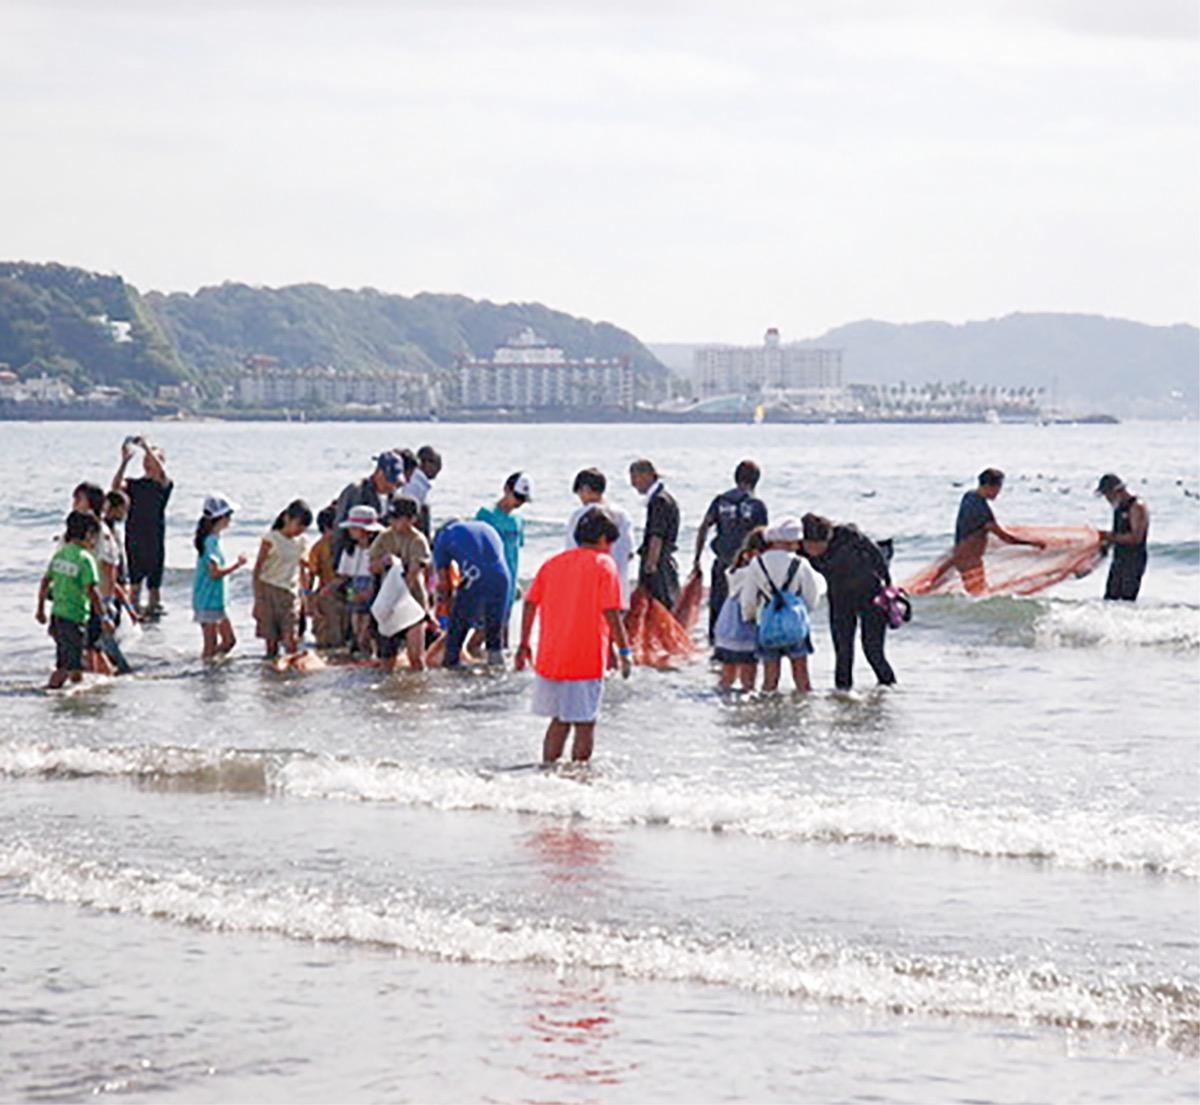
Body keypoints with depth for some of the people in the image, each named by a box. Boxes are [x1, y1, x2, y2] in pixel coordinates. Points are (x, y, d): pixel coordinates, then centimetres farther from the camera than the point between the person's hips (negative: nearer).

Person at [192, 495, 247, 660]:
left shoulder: (213, 539, 11)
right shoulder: (211, 541, -19)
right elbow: (215, 572, -24)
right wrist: (238, 564, -16)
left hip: (216, 601, 10)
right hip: (208, 601, -10)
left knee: (229, 640, 13)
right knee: (210, 646, -3)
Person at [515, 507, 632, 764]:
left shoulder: (553, 563, 10)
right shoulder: (603, 565, -5)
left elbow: (530, 603, 9)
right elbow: (611, 612, -12)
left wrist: (524, 645, 16)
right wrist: (624, 651, -8)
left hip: (550, 659, 5)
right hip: (587, 660, -5)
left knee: (559, 721, 15)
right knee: (585, 724, 1)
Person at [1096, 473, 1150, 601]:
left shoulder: (1137, 508, -13)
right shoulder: (1119, 508, 14)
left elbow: (1136, 538, -21)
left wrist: (1111, 536, -20)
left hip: (1133, 560, -9)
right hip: (1118, 559, 9)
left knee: (1127, 600, -13)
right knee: (1110, 598, 3)